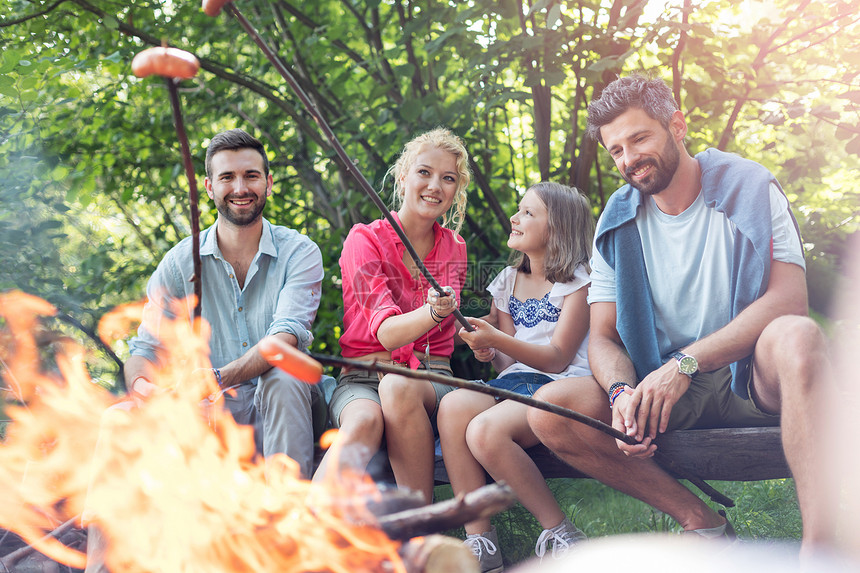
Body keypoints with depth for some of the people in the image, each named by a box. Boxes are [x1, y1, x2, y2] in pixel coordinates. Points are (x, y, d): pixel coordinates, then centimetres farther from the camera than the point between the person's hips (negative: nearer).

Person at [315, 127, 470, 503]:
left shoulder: (454, 250, 11)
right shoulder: (365, 240, -2)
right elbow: (385, 332, -15)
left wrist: (442, 312, -7)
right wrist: (431, 313, -36)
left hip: (430, 378, 2)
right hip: (362, 377, -2)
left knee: (398, 388, -36)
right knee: (366, 421, -38)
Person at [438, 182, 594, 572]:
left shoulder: (577, 281, 1)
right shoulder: (508, 283, 20)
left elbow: (557, 359, -9)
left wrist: (497, 339, -22)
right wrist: (490, 355, -6)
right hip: (515, 382, 6)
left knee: (486, 431, -34)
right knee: (453, 406, -29)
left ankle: (559, 532, -15)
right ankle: (479, 541, -25)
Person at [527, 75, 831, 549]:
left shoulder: (749, 188, -3)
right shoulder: (617, 224, 6)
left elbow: (789, 299, -16)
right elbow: (603, 338, 4)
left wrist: (685, 364, -26)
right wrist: (623, 392, -21)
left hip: (753, 379, -3)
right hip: (664, 387, 3)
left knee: (797, 335, -37)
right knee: (549, 410, -20)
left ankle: (820, 550, -40)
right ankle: (703, 524, -14)